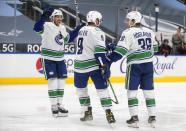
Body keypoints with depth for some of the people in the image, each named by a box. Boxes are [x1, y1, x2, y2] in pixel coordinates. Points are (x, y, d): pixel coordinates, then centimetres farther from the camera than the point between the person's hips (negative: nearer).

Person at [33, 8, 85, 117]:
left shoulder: (62, 28, 11)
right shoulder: (47, 26, -12)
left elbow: (68, 39, 27)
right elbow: (37, 28, -32)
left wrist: (77, 30, 19)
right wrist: (44, 17, -46)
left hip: (60, 58, 7)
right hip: (48, 58, -7)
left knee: (61, 81, 8)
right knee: (53, 81, -9)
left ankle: (59, 104, 19)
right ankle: (54, 105, 0)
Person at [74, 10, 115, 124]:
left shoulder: (82, 30, 14)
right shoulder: (97, 32, -9)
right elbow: (99, 51, -18)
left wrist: (107, 46, 23)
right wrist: (104, 66, -17)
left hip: (80, 64, 5)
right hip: (93, 64, -5)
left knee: (81, 88, 20)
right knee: (102, 89, -2)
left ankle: (87, 112, 22)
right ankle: (109, 113, -8)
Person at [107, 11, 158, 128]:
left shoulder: (128, 33, -9)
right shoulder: (149, 32, 9)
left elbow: (120, 50, -16)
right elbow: (155, 48, 18)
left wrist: (109, 60, -12)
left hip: (134, 65, -5)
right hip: (148, 65, 5)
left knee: (132, 91, 4)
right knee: (149, 91, 11)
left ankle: (135, 118, 0)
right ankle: (152, 117, 11)